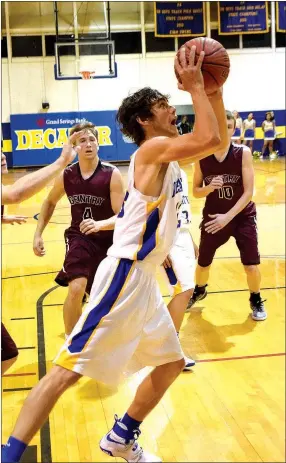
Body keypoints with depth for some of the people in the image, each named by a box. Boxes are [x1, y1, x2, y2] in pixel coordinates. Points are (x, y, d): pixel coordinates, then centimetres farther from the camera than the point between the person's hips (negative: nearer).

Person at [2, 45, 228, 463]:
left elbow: (220, 140, 21)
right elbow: (210, 139, -26)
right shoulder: (153, 149, -11)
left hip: (144, 279, 10)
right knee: (69, 368, -12)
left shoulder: (169, 155, 16)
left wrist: (213, 92, 10)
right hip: (125, 275, -10)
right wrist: (195, 88, -15)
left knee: (171, 363, 19)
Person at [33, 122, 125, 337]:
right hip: (79, 237, 0)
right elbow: (50, 202, 11)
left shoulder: (112, 175, -19)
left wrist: (100, 224, -42)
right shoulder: (66, 175, -9)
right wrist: (38, 234, 4)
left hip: (108, 240, 0)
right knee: (76, 289, -23)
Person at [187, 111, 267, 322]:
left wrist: (228, 216, -26)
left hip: (242, 216, -2)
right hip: (213, 217, 2)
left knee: (252, 266, -6)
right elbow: (196, 192, -2)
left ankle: (256, 300, 24)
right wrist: (209, 187, -25)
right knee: (203, 263, 14)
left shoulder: (243, 153, -15)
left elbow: (248, 192, -17)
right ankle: (199, 291, 47)